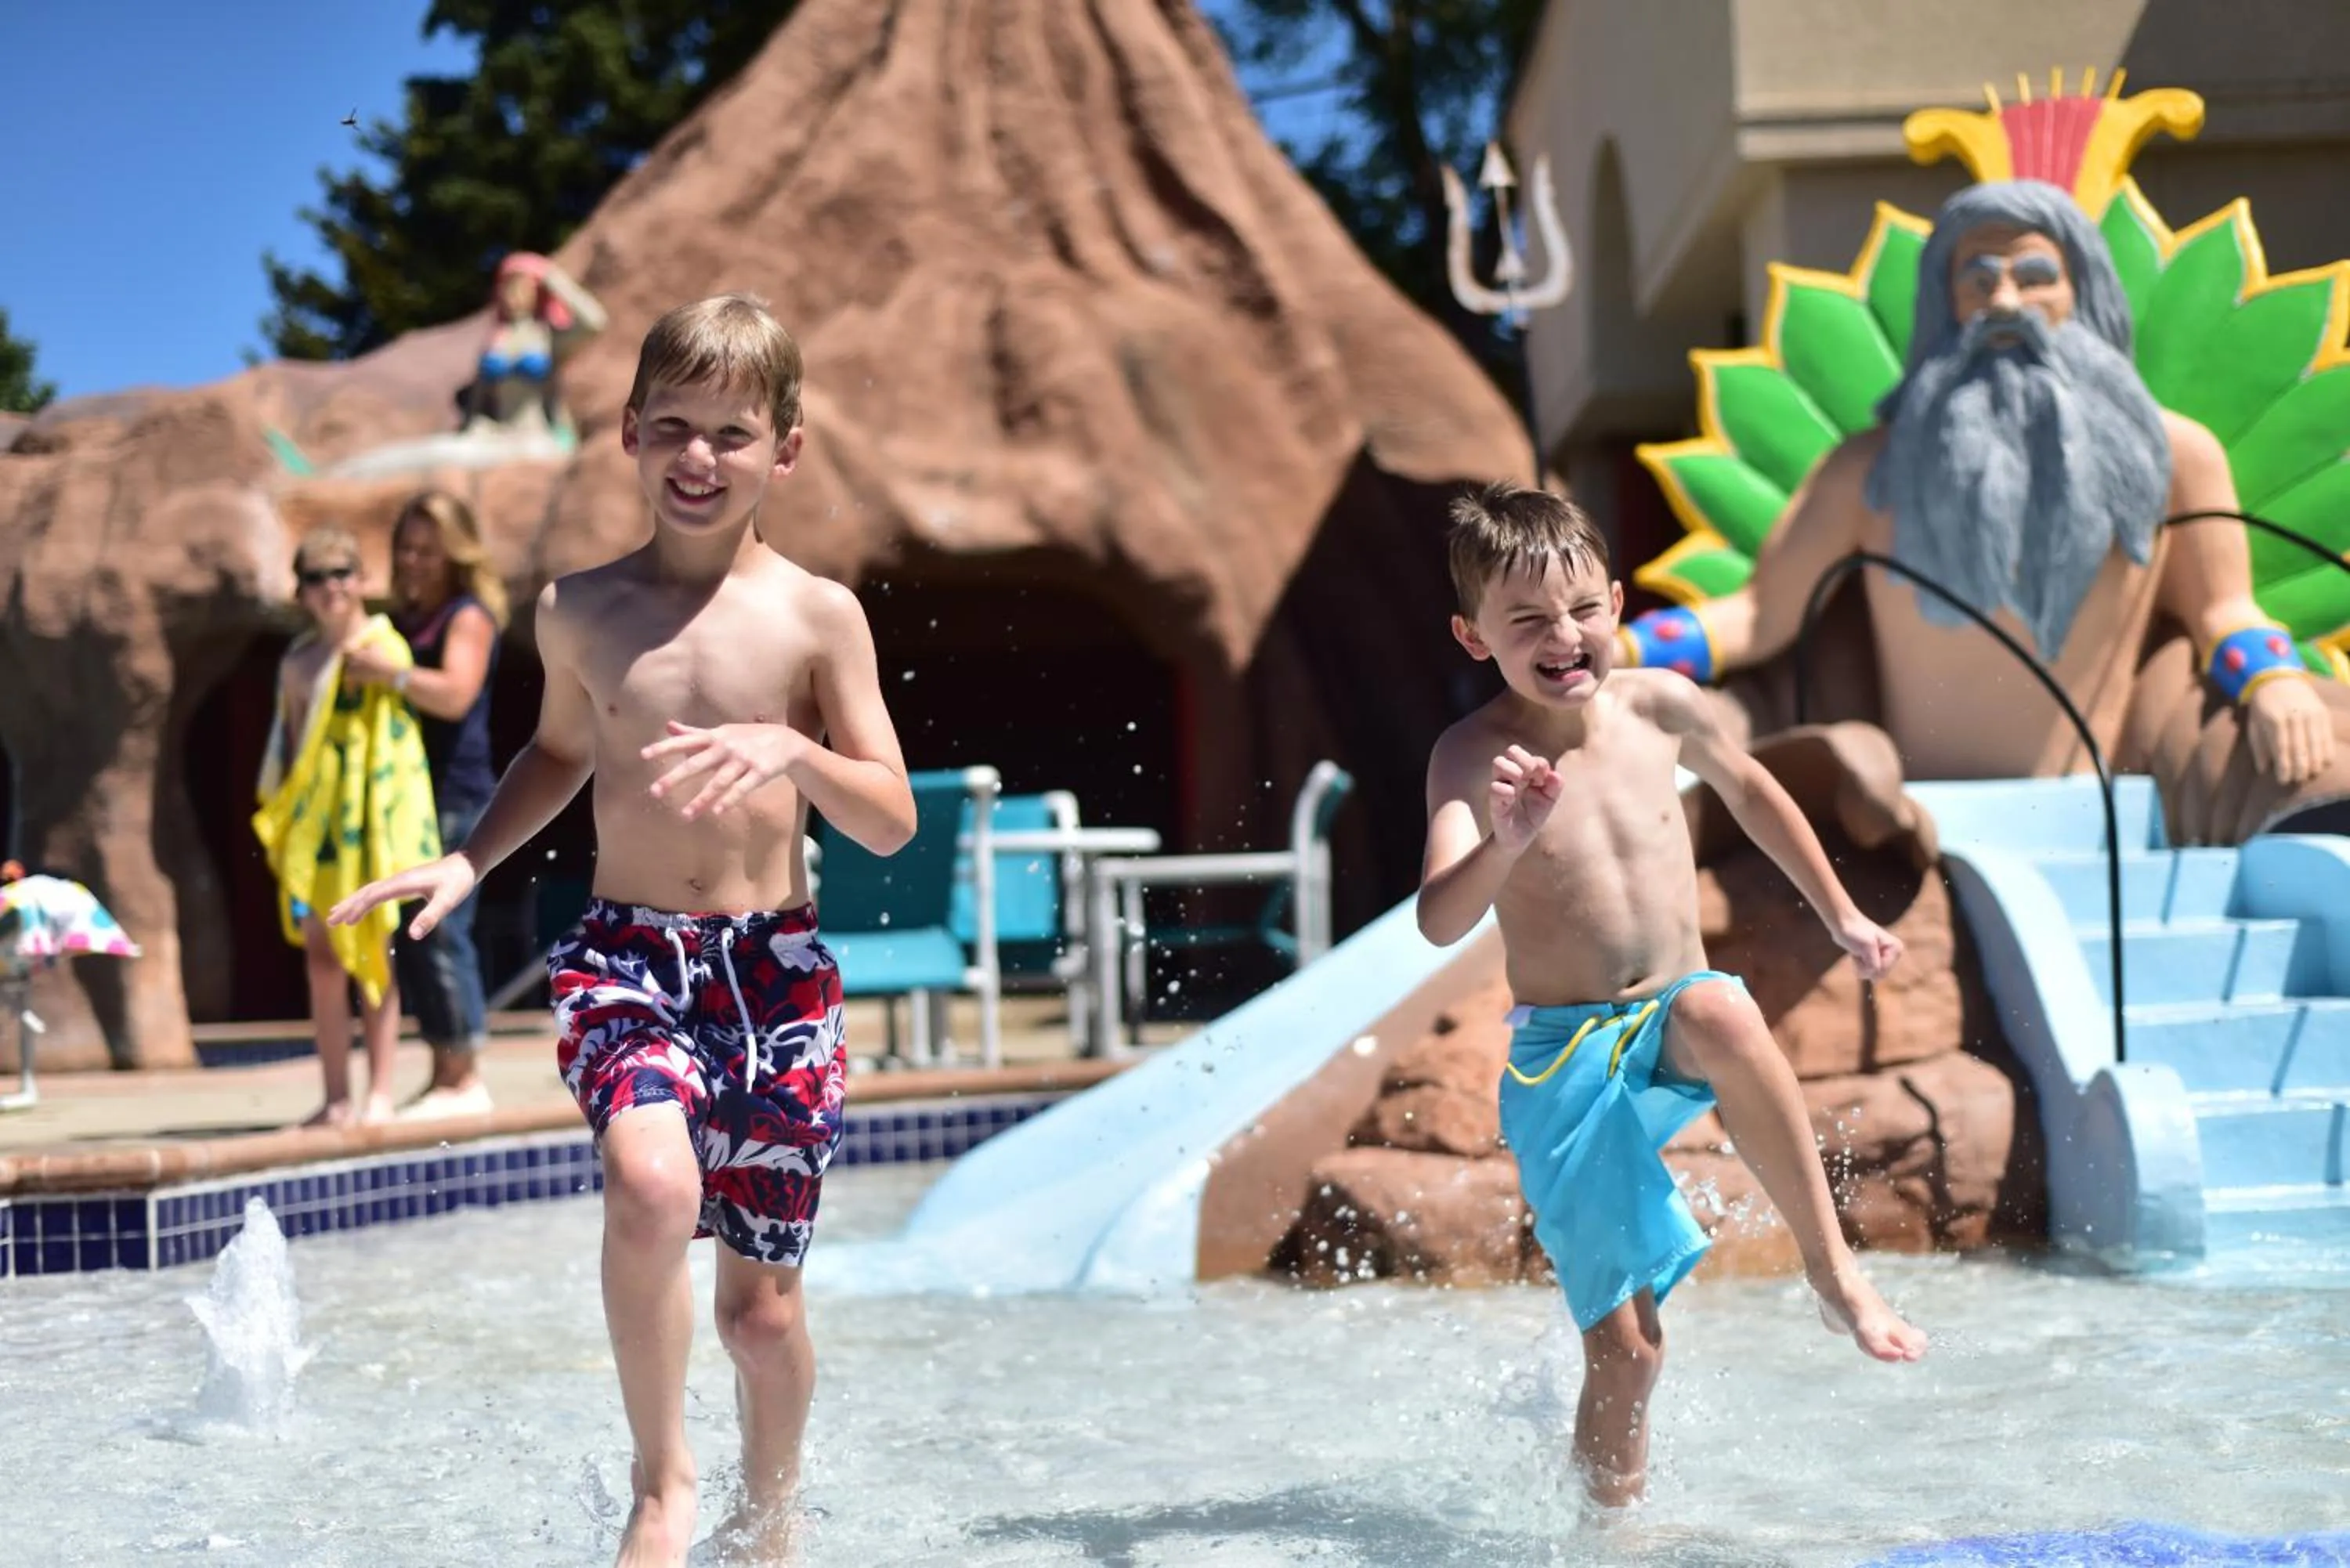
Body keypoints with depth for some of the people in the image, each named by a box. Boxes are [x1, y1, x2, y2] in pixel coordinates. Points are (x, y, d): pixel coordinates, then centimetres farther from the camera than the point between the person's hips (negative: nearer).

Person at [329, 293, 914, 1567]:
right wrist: (468, 862, 9)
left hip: (774, 967, 0)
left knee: (761, 1299, 7)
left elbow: (892, 823, -2)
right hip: (624, 952, 0)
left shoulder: (817, 615, -2)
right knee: (652, 1184, -29)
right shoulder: (579, 610, 4)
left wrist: (793, 752, -20)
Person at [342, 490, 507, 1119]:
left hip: (452, 796, -8)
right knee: (407, 937, 6)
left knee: (440, 932, -12)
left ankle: (466, 1079, -9)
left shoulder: (469, 616, -4)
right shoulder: (404, 619, 20)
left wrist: (389, 672, -30)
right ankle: (444, 1076, 11)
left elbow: (455, 694, -19)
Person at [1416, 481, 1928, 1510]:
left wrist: (1841, 916, 24)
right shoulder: (1472, 756, -13)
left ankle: (1834, 1272, -22)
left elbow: (1748, 789, 19)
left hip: (1673, 1018, 2)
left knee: (1720, 1012, -36)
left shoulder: (1658, 704, -2)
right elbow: (1437, 922, -27)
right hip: (1563, 1061, -2)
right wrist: (1505, 846, -46)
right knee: (1626, 1347, -6)